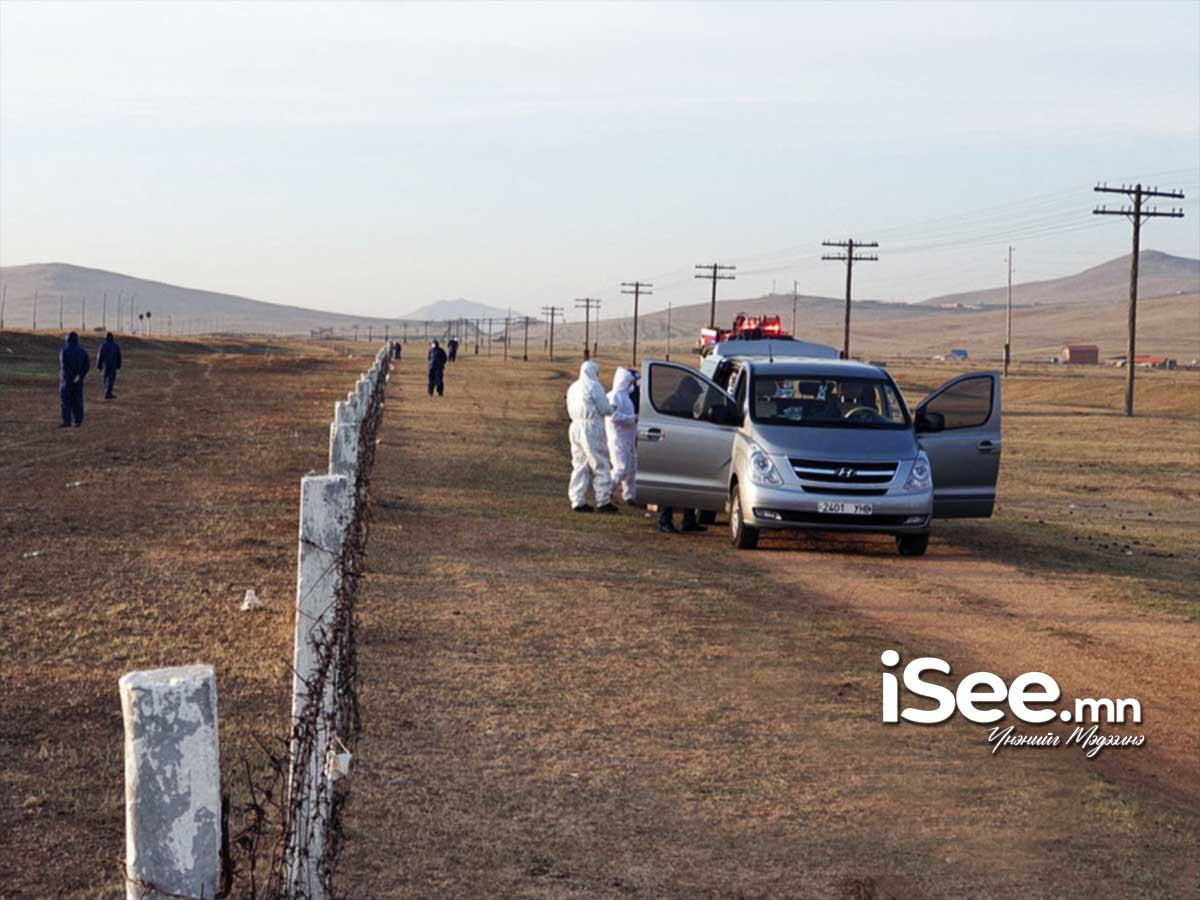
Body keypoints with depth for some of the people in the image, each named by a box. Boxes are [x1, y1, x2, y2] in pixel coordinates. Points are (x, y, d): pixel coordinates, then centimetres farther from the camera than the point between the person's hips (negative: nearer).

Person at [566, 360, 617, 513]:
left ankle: (578, 501, 8)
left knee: (579, 466, 10)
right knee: (600, 465, -1)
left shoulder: (573, 387, 16)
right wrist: (612, 409, 12)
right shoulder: (594, 386, -10)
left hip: (576, 426, 8)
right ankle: (603, 501, -2)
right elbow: (604, 409, -11)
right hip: (591, 427, -8)